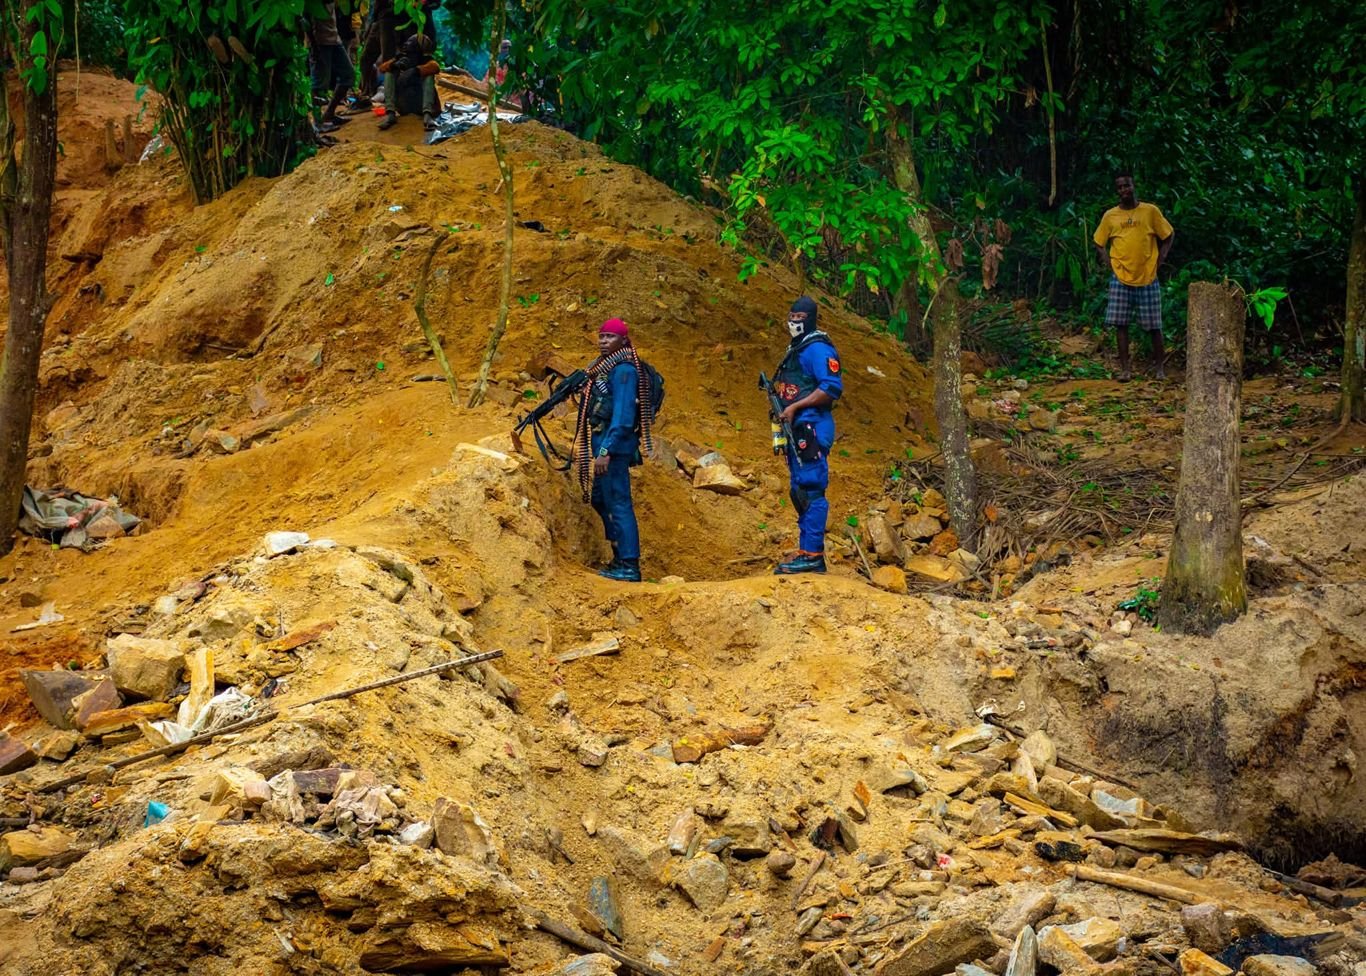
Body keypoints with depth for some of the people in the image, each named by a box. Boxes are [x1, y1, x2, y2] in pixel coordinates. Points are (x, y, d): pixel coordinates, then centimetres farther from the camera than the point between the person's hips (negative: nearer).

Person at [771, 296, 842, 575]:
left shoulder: (818, 349, -11)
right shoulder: (795, 350, 21)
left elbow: (832, 388, -20)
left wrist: (795, 407, -20)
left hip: (812, 428, -11)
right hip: (796, 430, 11)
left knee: (811, 491, -12)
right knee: (800, 492, 12)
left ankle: (812, 555, -13)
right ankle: (806, 552, 17)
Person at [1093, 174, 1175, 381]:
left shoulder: (1150, 211, 0)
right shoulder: (1110, 216, 4)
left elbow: (1169, 235, 8)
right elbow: (1098, 242, 15)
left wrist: (1161, 258, -1)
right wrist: (1106, 259, 0)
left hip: (1148, 278, -1)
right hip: (1121, 278, 1)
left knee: (1154, 326, 2)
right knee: (1120, 324, -2)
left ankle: (1160, 368, 12)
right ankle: (1124, 369, 3)